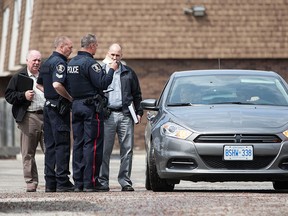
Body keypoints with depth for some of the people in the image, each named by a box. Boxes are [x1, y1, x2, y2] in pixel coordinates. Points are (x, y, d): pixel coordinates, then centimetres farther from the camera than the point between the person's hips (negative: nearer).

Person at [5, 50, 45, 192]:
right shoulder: (18, 78, 8)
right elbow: (8, 95, 3)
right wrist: (23, 95, -11)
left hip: (46, 116, 2)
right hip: (28, 118, -2)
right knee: (28, 153, 0)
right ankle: (31, 182, 5)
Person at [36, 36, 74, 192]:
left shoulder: (47, 62, 16)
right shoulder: (59, 62, -14)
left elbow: (39, 84, 26)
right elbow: (57, 85, -28)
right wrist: (69, 97, -15)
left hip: (48, 106, 9)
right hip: (59, 107, -9)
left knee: (50, 145, 9)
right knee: (62, 144, -7)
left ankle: (50, 182, 10)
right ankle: (62, 182, -8)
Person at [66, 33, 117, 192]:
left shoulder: (71, 63, 12)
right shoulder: (89, 63, -13)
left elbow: (68, 87, 15)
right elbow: (102, 84, -18)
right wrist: (111, 70, -6)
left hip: (76, 106, 8)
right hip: (91, 107, -8)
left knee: (78, 143, 9)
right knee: (92, 144, -6)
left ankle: (78, 182, 8)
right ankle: (89, 183, -9)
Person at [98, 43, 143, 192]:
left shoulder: (128, 73, 15)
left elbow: (136, 94, 18)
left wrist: (139, 112, 11)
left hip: (125, 115, 2)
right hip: (107, 115, -2)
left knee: (127, 149, 0)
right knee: (104, 150, -4)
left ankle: (125, 181, 5)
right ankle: (103, 182, 0)